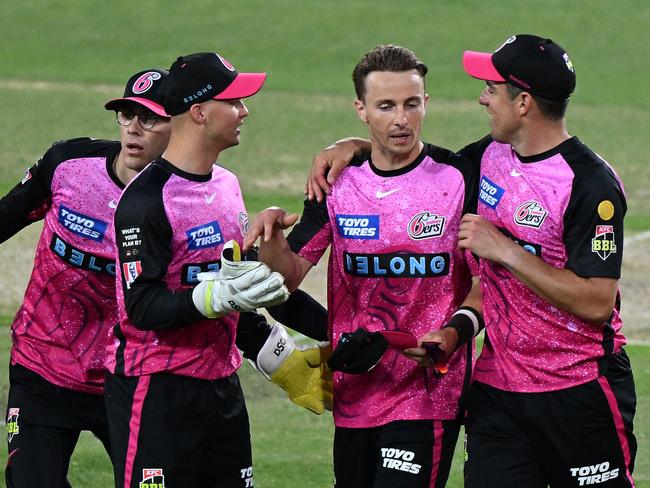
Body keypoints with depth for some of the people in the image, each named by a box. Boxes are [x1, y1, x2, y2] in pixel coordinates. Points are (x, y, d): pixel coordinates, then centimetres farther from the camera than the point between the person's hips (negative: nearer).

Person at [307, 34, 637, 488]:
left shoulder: (592, 185, -17)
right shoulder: (493, 155, 6)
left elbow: (597, 304, -23)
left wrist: (504, 249, -20)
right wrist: (358, 146, 8)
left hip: (578, 396, -6)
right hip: (497, 389, 6)